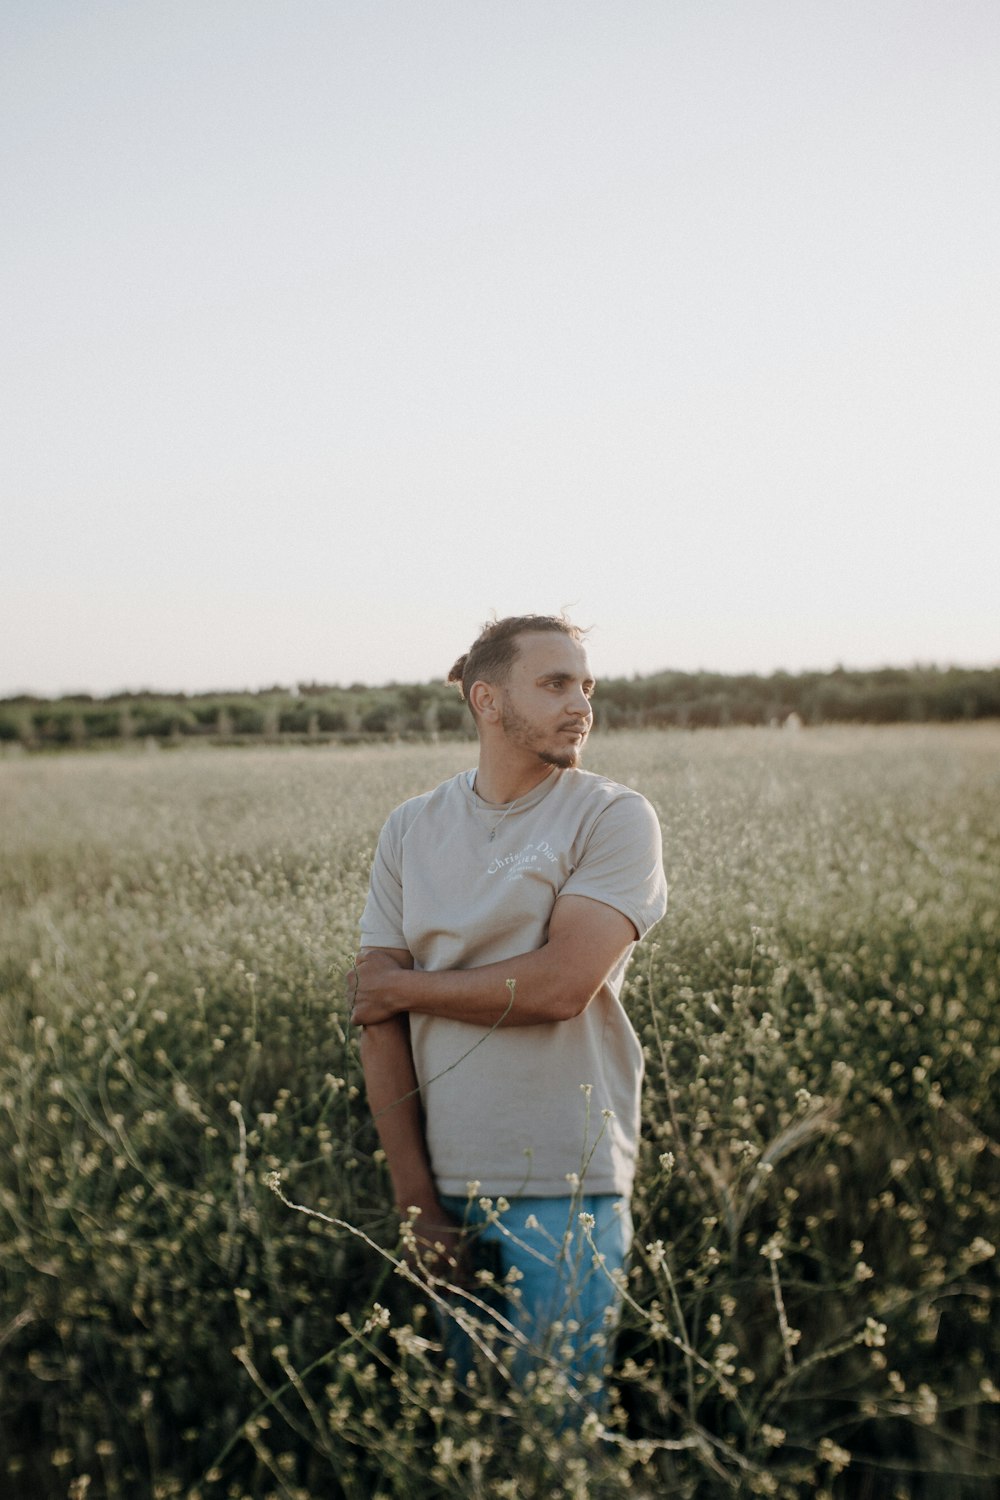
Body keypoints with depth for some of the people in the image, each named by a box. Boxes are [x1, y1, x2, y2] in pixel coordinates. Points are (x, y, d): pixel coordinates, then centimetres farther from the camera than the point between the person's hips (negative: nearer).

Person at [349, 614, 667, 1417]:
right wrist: (413, 1194, -5)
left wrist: (406, 986, -4)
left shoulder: (615, 819, -5)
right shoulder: (410, 830, 5)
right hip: (441, 1185, 3)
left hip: (566, 1188, -3)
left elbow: (561, 985, -17)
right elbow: (376, 1016, 1)